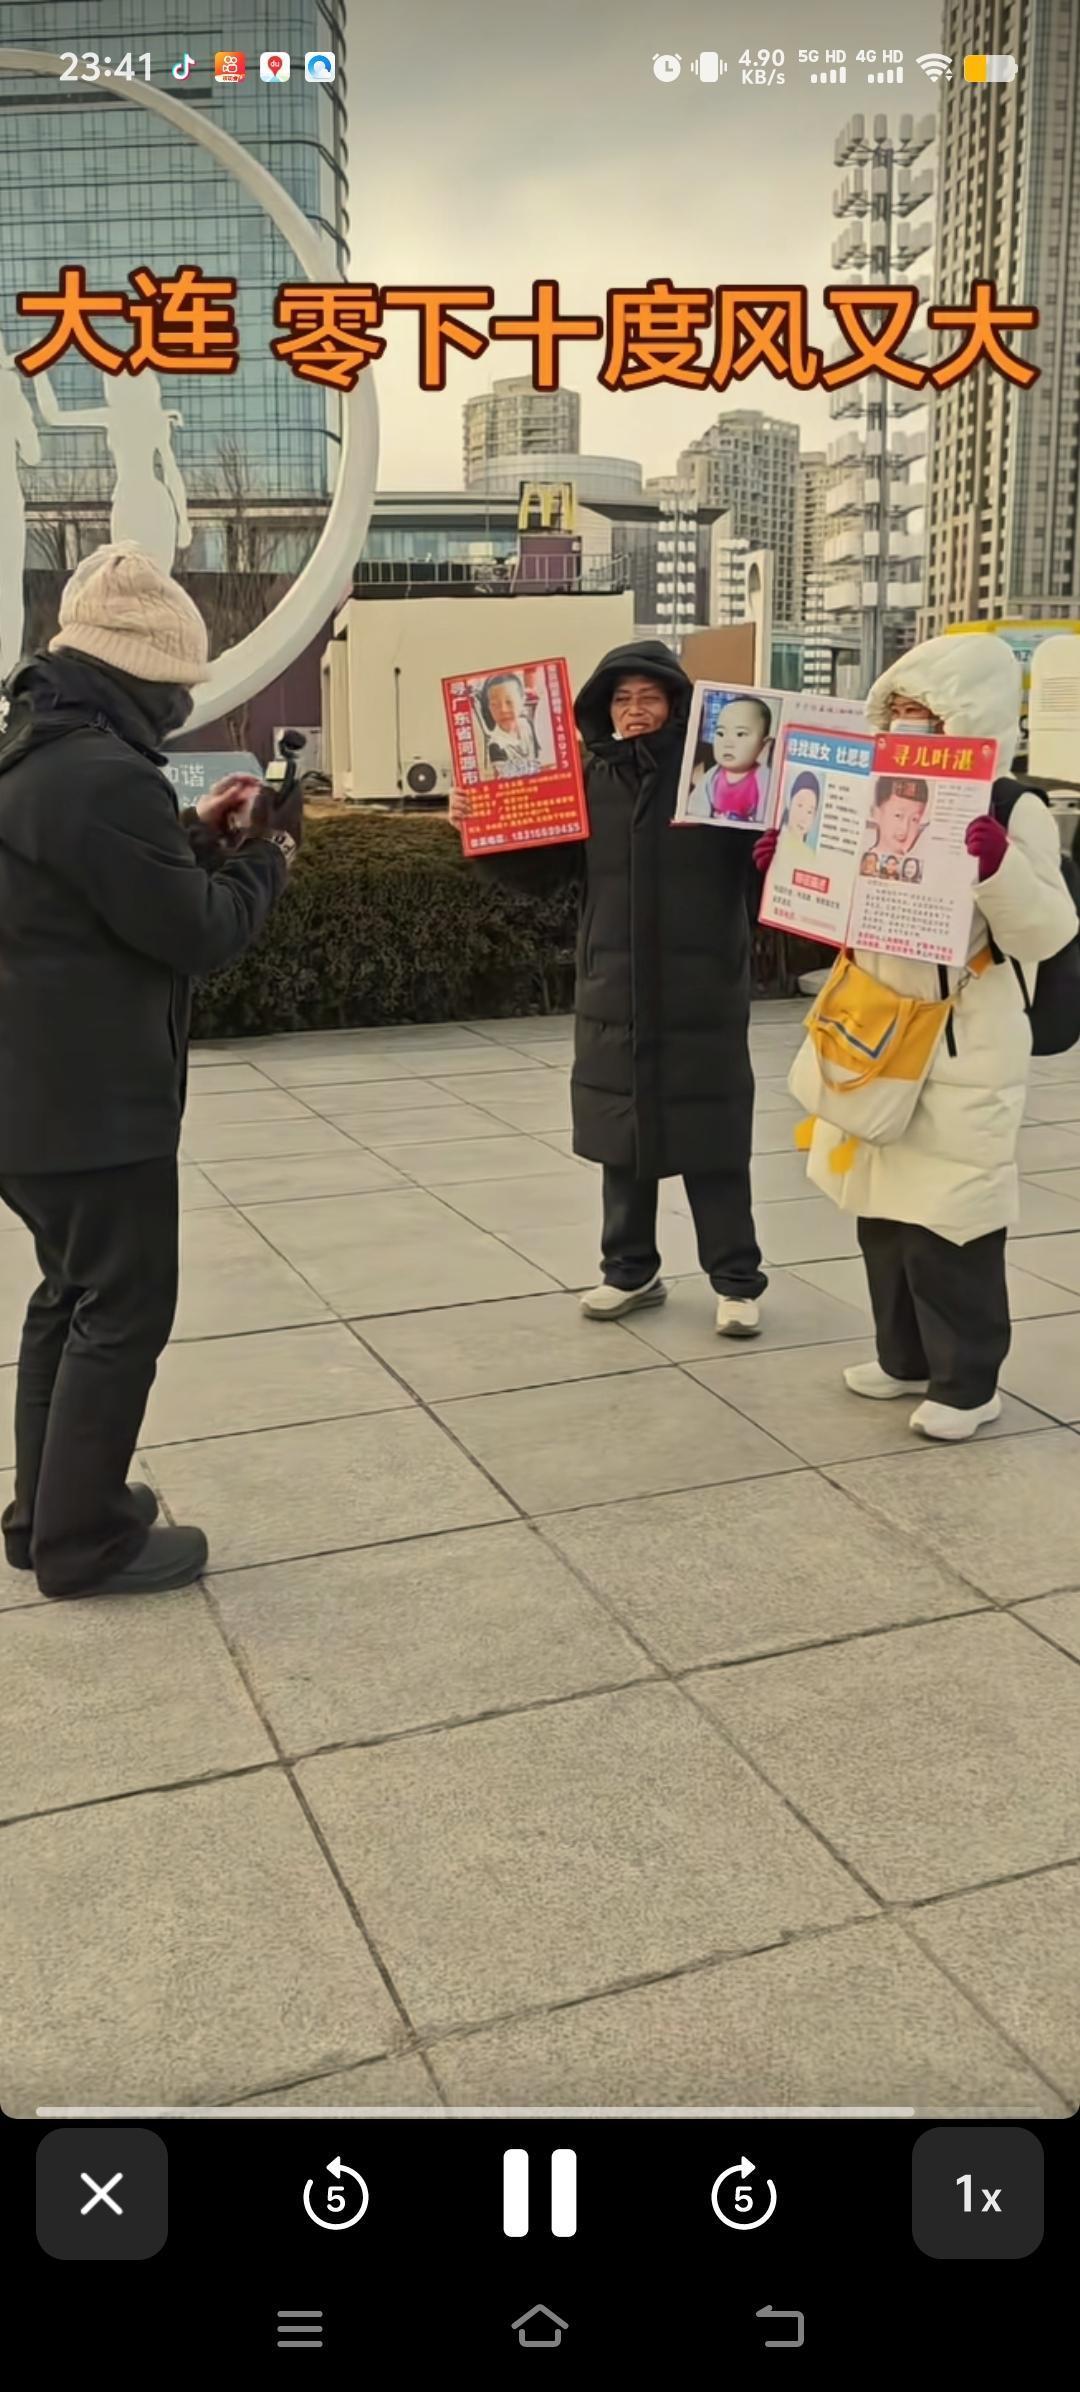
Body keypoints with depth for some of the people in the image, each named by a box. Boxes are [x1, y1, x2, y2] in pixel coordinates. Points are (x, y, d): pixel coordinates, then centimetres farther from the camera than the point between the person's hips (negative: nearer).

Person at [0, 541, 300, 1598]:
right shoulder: (105, 775, -23)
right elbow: (198, 931, -18)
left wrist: (195, 834, 11)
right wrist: (266, 857, -1)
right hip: (98, 1103, -10)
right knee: (122, 1311, 1)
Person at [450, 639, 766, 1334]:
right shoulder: (591, 779, 6)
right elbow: (543, 866, 9)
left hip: (702, 994, -4)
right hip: (614, 992, 4)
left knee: (712, 1142, 3)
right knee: (623, 1133, 13)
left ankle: (737, 1280, 17)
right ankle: (632, 1269, 29)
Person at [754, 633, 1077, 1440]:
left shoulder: (1013, 810, -11)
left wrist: (999, 864, -32)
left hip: (963, 1055, -7)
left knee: (948, 1221, -3)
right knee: (884, 1208, 15)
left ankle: (967, 1381, 13)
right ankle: (906, 1358, 31)